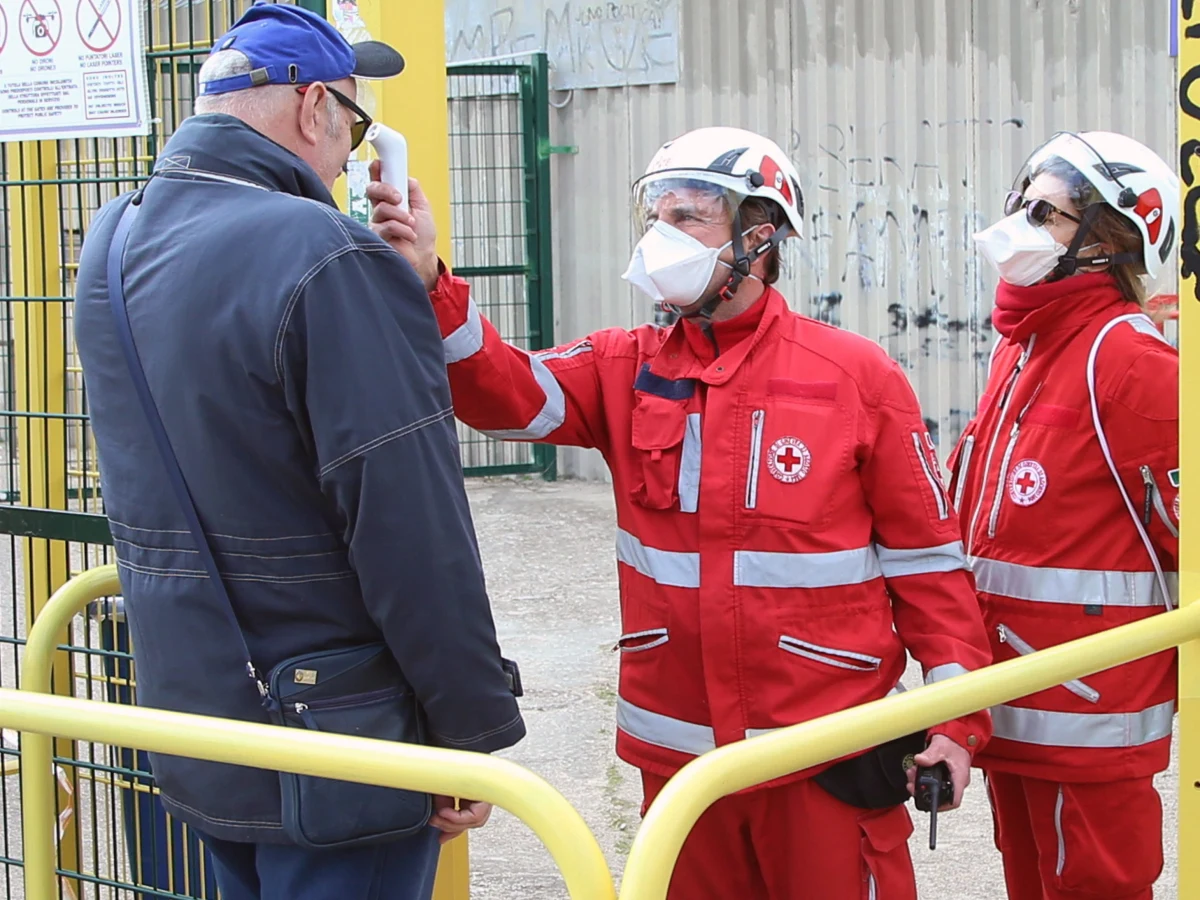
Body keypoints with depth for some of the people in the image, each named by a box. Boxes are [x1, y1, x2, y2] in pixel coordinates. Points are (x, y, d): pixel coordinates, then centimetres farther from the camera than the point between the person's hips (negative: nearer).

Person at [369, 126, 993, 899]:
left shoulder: (857, 377, -5)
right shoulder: (628, 370, 5)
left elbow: (929, 558, -2)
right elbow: (508, 392, -12)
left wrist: (956, 717, -6)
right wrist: (429, 287, -28)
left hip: (826, 754, -3)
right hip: (678, 752, 4)